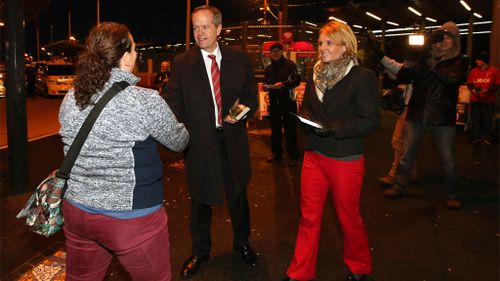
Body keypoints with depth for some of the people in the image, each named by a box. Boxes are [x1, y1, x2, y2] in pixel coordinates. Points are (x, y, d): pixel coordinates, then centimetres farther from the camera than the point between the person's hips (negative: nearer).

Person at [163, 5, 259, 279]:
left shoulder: (239, 59, 1)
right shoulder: (181, 64, -5)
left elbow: (251, 94, 9)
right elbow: (174, 105, -9)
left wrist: (243, 110, -13)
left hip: (232, 140, 2)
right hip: (199, 142, -1)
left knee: (238, 195, 18)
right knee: (200, 200, 14)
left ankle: (242, 242, 44)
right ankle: (199, 251, 37)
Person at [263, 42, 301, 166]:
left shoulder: (290, 64, -3)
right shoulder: (269, 68, 14)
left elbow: (297, 81, -11)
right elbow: (266, 82, 21)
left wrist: (283, 84, -23)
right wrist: (265, 87, -2)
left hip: (288, 101, -5)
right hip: (274, 101, 5)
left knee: (290, 129, -2)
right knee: (275, 128, 12)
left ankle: (293, 155, 6)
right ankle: (275, 152, 25)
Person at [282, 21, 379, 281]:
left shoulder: (363, 77, -11)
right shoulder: (316, 75, 8)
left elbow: (370, 121, -15)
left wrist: (333, 128, -25)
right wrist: (309, 119, -5)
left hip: (346, 160, -5)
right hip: (313, 155, 5)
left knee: (348, 218, 12)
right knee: (309, 216, 12)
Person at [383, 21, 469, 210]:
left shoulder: (459, 61, 3)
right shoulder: (423, 57, 6)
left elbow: (453, 78, -17)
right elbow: (401, 78, 1)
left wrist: (433, 64, -25)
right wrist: (408, 65, -19)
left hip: (442, 116, -1)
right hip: (417, 113, 2)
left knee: (448, 158, 4)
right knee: (407, 153, 7)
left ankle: (452, 194, 18)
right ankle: (400, 187, 20)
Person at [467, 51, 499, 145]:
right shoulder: (473, 71, 5)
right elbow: (469, 84, 12)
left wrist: (486, 90, -19)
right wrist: (473, 90, -9)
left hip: (489, 100, -3)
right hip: (475, 99, 3)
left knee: (488, 119, 1)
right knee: (475, 119, 4)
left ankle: (488, 137, 11)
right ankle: (476, 137, 14)